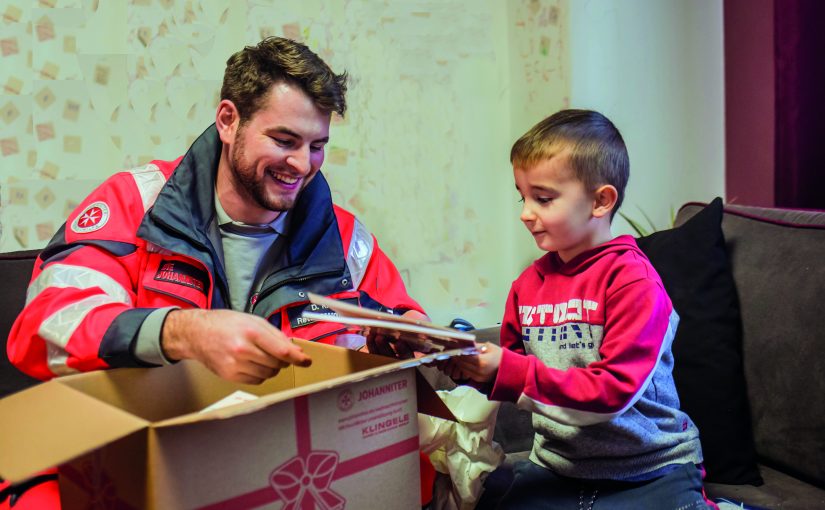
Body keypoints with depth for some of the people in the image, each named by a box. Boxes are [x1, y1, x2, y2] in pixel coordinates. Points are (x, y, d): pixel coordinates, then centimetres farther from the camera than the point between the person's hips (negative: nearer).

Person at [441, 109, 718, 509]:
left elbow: (615, 389, -21)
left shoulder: (633, 280, -14)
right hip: (557, 467, 5)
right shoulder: (529, 282, 3)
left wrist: (509, 372, -25)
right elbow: (510, 369, 14)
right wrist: (473, 366, -8)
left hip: (648, 471, -4)